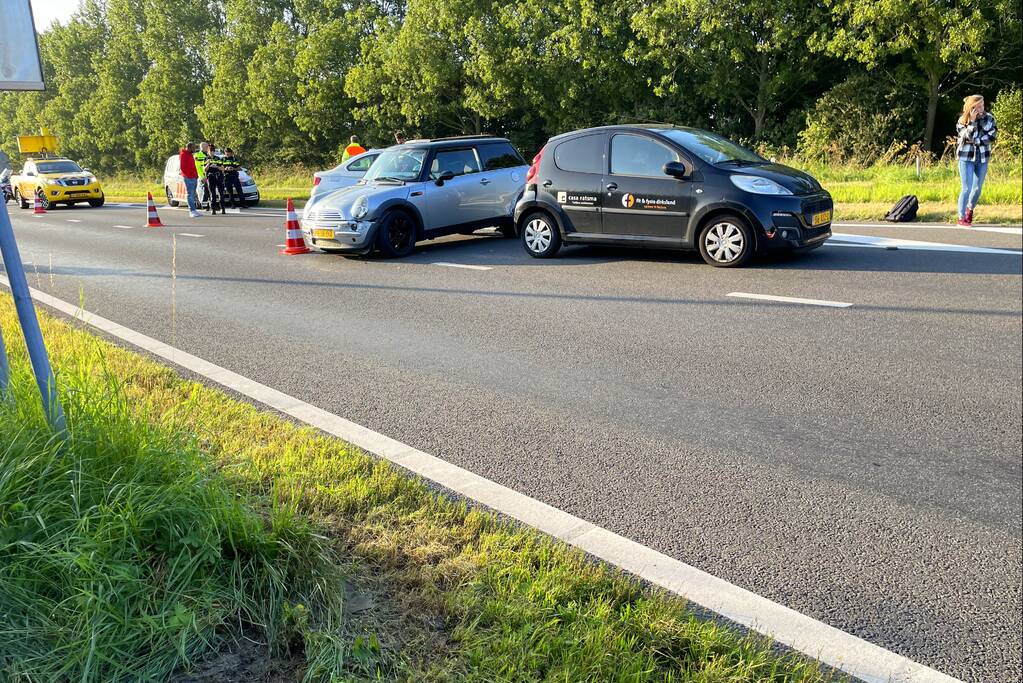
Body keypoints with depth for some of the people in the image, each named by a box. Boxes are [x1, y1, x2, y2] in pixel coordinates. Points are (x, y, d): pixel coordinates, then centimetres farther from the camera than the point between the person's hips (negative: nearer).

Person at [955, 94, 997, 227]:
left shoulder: (989, 118, 0)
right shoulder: (963, 121, -7)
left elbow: (992, 136, -7)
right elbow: (969, 138, -19)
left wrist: (975, 141, -15)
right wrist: (972, 121, -23)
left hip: (982, 158, 3)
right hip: (966, 157, -3)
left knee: (977, 188, 8)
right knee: (967, 188, -8)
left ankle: (970, 209, 33)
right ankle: (961, 218, -1)